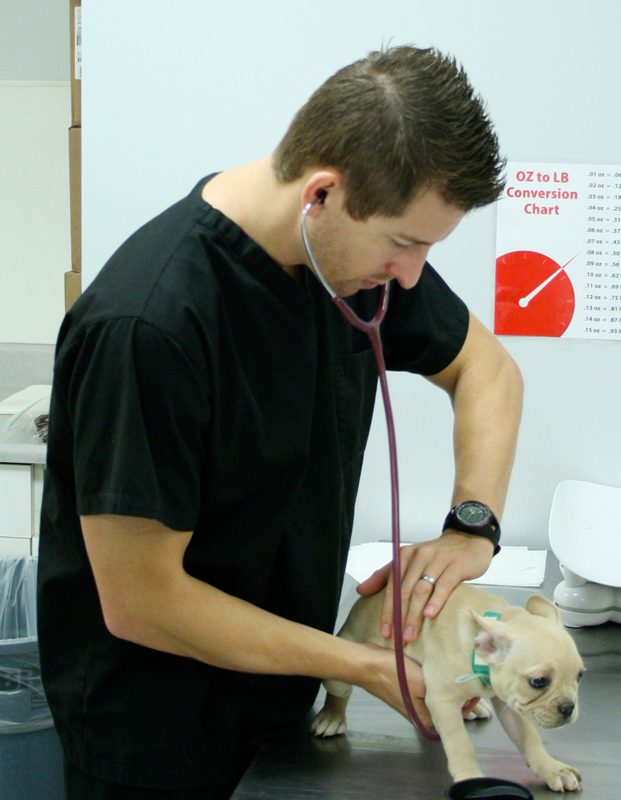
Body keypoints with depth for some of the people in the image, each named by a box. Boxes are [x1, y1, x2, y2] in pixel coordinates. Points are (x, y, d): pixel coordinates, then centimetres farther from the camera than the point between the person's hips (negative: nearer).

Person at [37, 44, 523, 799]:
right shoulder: (146, 324, -31)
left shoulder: (357, 238, -8)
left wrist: (473, 528, -9)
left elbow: (485, 367, 9)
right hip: (157, 736, -6)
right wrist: (363, 666, -18)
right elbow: (140, 602, -25)